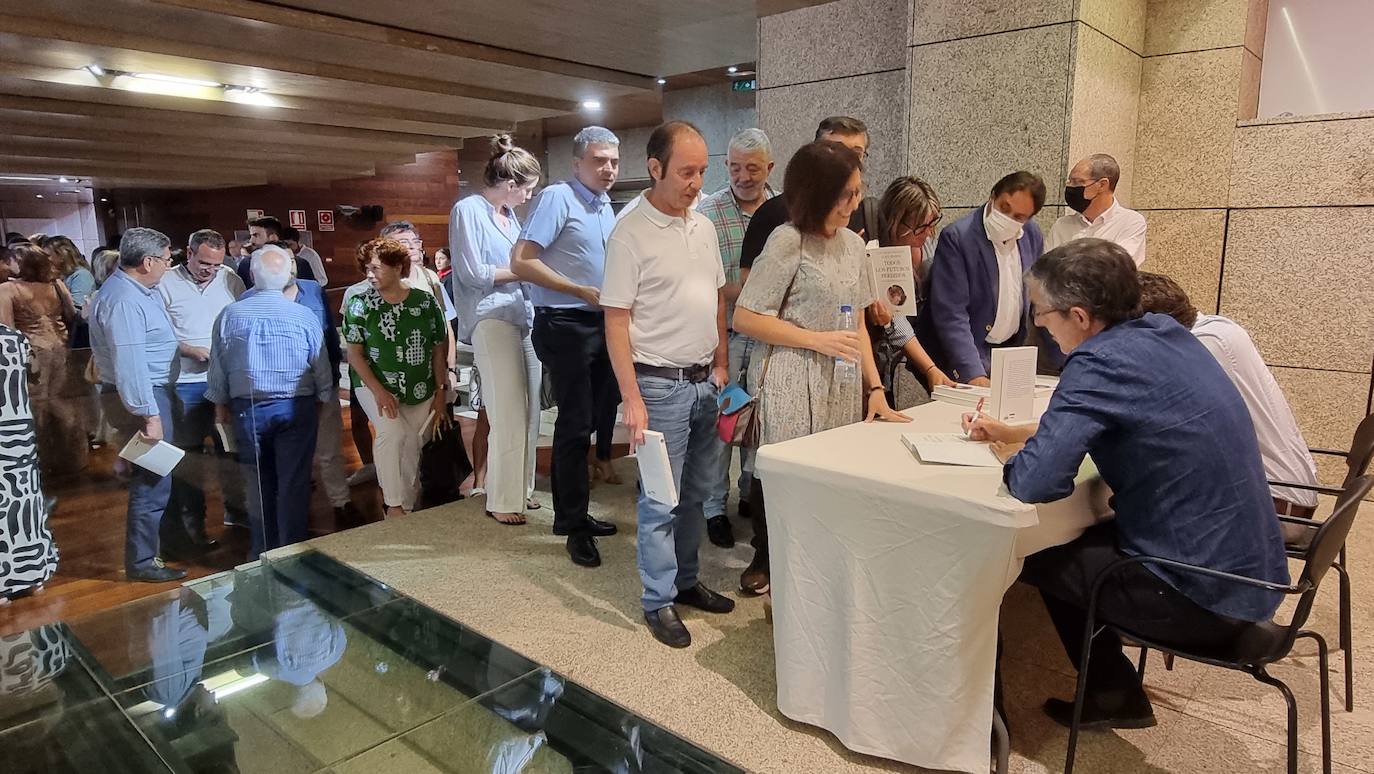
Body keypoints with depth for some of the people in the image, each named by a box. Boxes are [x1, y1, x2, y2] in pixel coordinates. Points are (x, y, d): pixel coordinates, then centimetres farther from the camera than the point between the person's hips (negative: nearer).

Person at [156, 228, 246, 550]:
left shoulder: (230, 280, 2)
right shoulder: (167, 283, -5)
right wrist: (190, 350, -17)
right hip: (186, 382, -3)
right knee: (189, 454, 7)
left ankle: (236, 508, 28)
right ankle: (191, 523, 18)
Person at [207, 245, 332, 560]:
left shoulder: (230, 315, -6)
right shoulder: (304, 316, -10)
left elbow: (218, 366, 3)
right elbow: (321, 367, -2)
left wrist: (221, 404, 17)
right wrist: (320, 399, 13)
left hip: (248, 408, 2)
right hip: (297, 407, -1)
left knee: (259, 483, 14)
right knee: (294, 483, 6)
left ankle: (263, 552, 25)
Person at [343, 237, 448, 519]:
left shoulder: (426, 302, -2)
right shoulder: (360, 304, -4)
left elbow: (438, 351, 3)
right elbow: (354, 353, -5)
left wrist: (441, 394, 1)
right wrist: (378, 390, -16)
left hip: (420, 391, 2)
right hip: (376, 385, -2)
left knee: (412, 449, 3)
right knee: (392, 432, -25)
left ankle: (408, 509, 21)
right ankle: (394, 506, -14)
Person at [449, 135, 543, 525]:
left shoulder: (509, 214, 21)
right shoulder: (468, 210, -3)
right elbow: (473, 273, -9)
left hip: (524, 317, 8)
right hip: (492, 320, -8)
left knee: (529, 412, 7)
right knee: (509, 417, -9)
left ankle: (522, 489, 18)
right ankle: (502, 501, 2)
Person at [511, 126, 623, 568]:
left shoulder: (607, 208, 14)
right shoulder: (558, 198, -11)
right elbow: (521, 262, -18)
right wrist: (583, 292, -18)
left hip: (599, 324, 8)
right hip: (564, 326, -8)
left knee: (592, 415, 14)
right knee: (576, 424, -3)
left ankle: (570, 511, 29)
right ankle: (575, 526, 11)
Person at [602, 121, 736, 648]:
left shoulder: (704, 226, 9)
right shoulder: (631, 234, -12)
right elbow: (616, 323, -13)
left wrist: (722, 366, 12)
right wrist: (632, 400, -16)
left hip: (705, 381, 7)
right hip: (660, 385, -7)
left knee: (697, 491, 16)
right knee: (660, 499, 3)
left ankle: (686, 580, 32)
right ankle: (659, 600, 18)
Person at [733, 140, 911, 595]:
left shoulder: (853, 244, 10)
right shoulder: (788, 241, -10)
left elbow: (858, 323, 14)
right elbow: (745, 318, -12)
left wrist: (876, 388, 8)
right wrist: (818, 339, -12)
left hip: (842, 383, 6)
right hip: (791, 382, -6)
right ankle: (765, 559, 24)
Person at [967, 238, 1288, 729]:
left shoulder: (1101, 362, -24)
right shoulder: (1165, 332, 3)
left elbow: (1034, 484, -29)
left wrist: (1010, 458, -7)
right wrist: (1016, 434, 13)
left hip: (1204, 597, -8)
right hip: (1250, 571, 8)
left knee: (1029, 552, 11)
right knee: (1078, 540, 24)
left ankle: (1112, 695, 29)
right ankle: (1111, 693, 36)